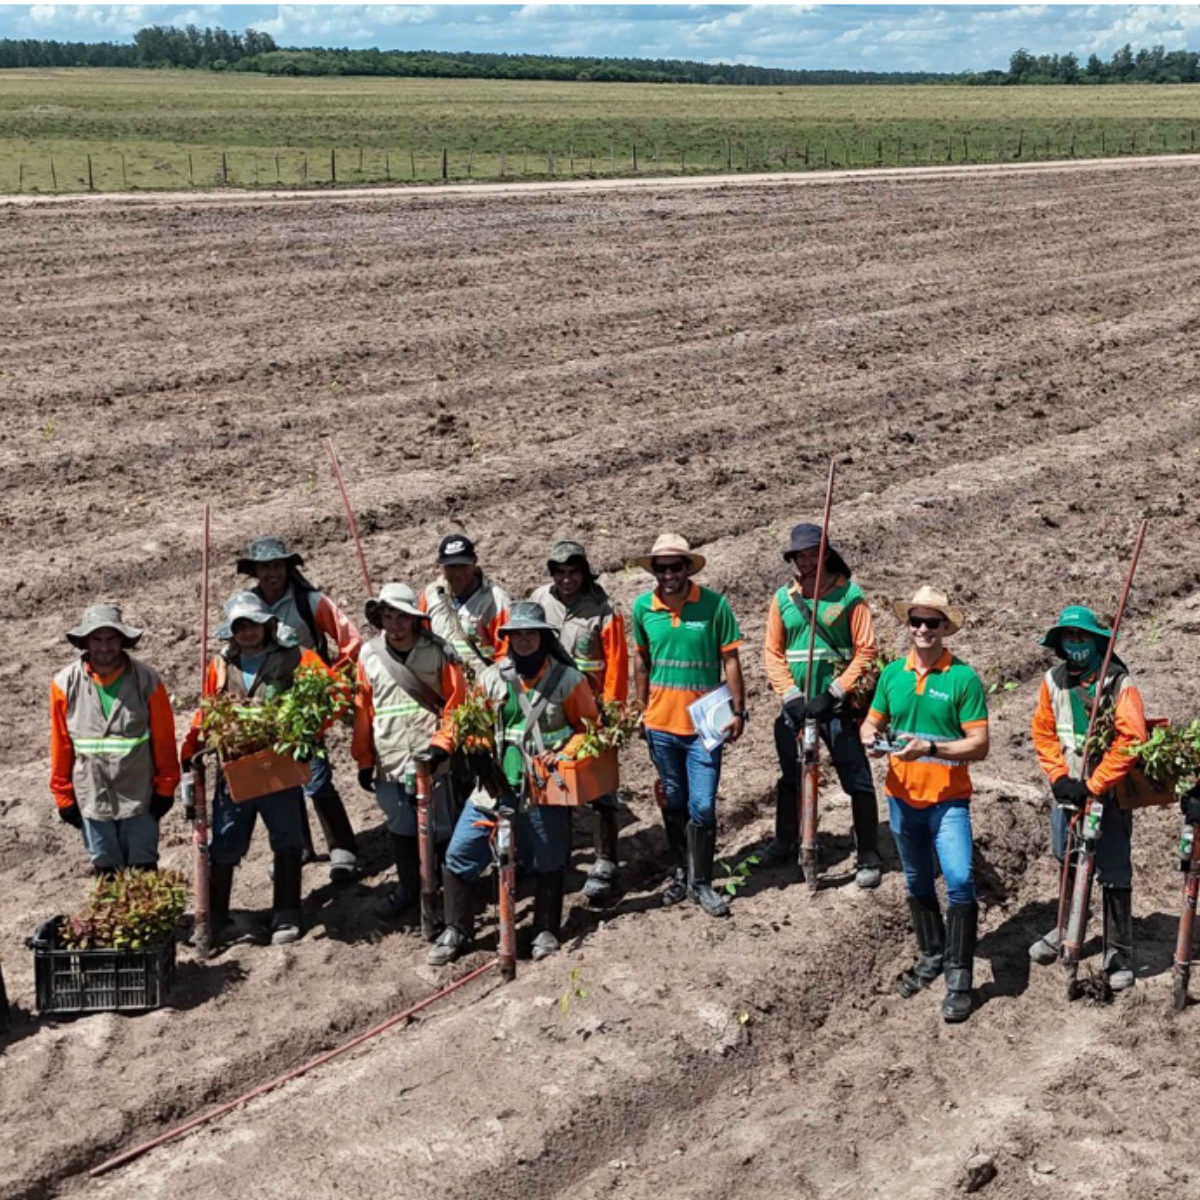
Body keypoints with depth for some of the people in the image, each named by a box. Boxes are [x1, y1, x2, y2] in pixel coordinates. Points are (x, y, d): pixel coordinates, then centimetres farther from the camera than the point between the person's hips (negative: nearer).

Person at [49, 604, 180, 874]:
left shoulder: (146, 680, -6)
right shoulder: (66, 684, -3)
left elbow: (164, 739, -2)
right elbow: (60, 745, 1)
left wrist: (165, 788, 0)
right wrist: (63, 796, 3)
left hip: (139, 796, -1)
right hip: (91, 798, 1)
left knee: (144, 872, 8)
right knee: (106, 872, 13)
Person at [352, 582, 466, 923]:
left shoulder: (438, 652, -6)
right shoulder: (369, 655, 1)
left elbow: (456, 704, -4)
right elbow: (362, 710, 6)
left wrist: (442, 742, -14)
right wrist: (364, 760, 8)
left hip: (431, 759, -3)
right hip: (389, 763, 3)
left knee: (442, 829, 3)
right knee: (401, 828, 12)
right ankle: (408, 886, 30)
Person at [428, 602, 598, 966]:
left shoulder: (567, 679, -3)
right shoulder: (491, 678, 4)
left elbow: (588, 725, 4)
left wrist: (565, 753, -11)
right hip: (495, 785, 2)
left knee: (549, 862, 11)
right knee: (460, 855, 0)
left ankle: (546, 931, 33)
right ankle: (456, 930, 17)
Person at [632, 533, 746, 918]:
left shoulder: (714, 605, -10)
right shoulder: (643, 607, -2)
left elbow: (730, 659, -4)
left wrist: (738, 710, -4)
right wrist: (643, 707, 12)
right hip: (660, 723, 3)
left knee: (702, 806, -3)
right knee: (673, 803, 16)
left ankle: (701, 882, 12)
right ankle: (680, 872, 32)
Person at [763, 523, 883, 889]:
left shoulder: (850, 595, -5)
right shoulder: (783, 598, 4)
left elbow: (866, 651, -8)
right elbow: (774, 653, 4)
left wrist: (833, 694, -14)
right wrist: (791, 696, -8)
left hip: (838, 705, -3)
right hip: (795, 705, 4)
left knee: (858, 781, -2)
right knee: (790, 776, 17)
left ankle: (868, 857, 9)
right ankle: (785, 842, 36)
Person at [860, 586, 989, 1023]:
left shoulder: (964, 678, -11)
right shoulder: (893, 673, 3)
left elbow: (979, 745, -13)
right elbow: (872, 721, 11)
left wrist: (931, 748, -27)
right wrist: (871, 737, -13)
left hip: (948, 799, -5)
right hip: (903, 797, 5)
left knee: (960, 880, -19)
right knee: (918, 883, 19)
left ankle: (959, 978, -7)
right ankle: (931, 955, 39)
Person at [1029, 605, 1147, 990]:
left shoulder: (1118, 682, -14)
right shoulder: (1053, 681, 1)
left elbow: (1131, 739, -19)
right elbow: (1043, 731, 6)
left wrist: (1093, 786, -18)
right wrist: (1059, 777, -7)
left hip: (1108, 793, -5)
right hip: (1066, 789, 5)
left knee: (1114, 875, -1)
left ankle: (1118, 956, 10)